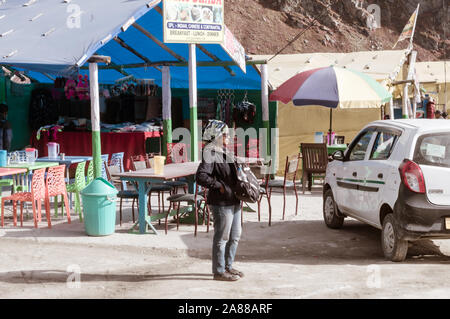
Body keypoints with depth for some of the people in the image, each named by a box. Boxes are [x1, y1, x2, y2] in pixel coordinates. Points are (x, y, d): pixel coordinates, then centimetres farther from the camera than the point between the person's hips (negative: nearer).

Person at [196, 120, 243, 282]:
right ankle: (219, 271, 12)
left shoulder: (226, 153, 14)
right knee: (222, 237, 0)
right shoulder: (210, 155, -15)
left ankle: (228, 266, 30)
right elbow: (200, 177, -25)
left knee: (235, 236, 17)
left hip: (234, 201, 9)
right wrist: (218, 186, -21)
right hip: (221, 203, -9)